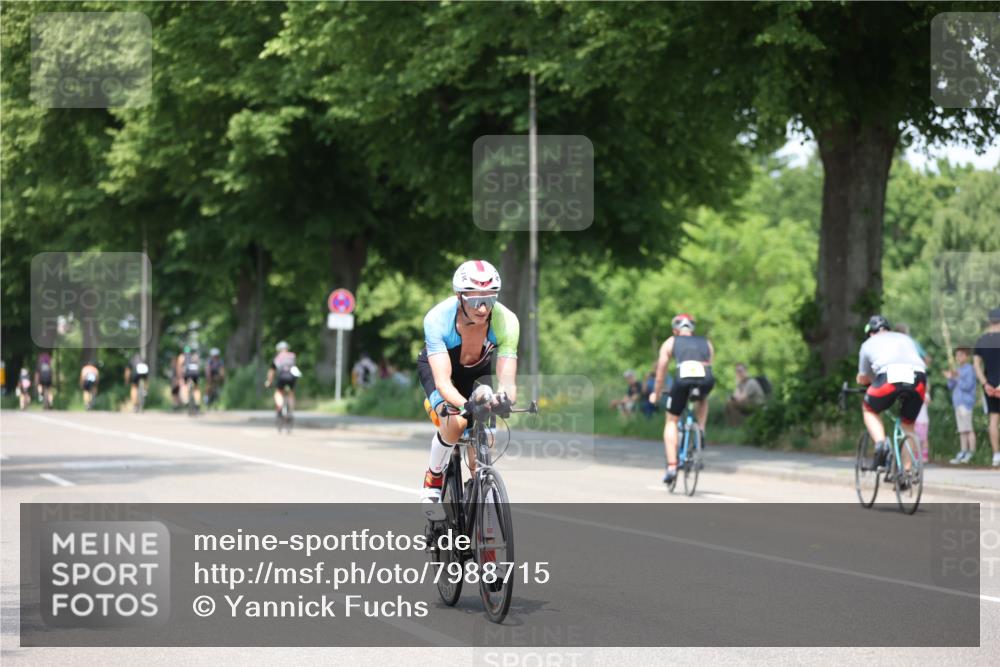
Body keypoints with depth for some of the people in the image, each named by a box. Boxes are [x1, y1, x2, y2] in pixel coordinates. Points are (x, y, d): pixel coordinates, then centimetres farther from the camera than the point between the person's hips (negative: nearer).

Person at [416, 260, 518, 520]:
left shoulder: (505, 321, -34)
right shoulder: (437, 318, -39)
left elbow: (507, 380, -37)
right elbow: (442, 381, -45)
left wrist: (504, 396, -61)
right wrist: (466, 405, -64)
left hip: (476, 372, 2)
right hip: (436, 365, -2)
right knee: (455, 423, -32)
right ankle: (432, 483, -7)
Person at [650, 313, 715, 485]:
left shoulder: (670, 342, 26)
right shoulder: (706, 343, 31)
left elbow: (661, 372, 30)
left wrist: (656, 393, 45)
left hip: (683, 379, -2)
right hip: (706, 380, 2)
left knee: (671, 422, 16)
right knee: (703, 400, 39)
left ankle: (671, 466, 4)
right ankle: (701, 430, 19)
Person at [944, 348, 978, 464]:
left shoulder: (969, 369, -6)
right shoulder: (959, 370, 19)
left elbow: (968, 386, -16)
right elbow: (951, 387, 20)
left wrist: (957, 378, -23)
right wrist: (950, 378, 2)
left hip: (966, 403, -9)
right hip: (958, 403, 9)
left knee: (968, 429, -9)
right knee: (962, 430, 9)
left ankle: (971, 453, -9)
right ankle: (962, 453, 11)